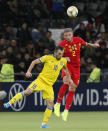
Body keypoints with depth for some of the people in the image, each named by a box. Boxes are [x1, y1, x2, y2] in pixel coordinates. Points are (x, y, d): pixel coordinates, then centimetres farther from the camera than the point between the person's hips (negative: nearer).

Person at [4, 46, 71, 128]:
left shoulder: (63, 61, 8)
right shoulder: (48, 58, -4)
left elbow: (65, 68, 31)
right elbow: (34, 62, 3)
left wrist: (69, 78, 27)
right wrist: (29, 71, -8)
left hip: (49, 85, 4)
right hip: (41, 80, -4)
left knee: (50, 104, -7)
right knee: (28, 92, -24)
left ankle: (44, 124, 1)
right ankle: (9, 103, -18)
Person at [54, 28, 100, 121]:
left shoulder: (78, 40, -1)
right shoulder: (62, 44, -10)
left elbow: (86, 44, 19)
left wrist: (93, 45, 1)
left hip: (76, 67, 3)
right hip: (67, 66, -3)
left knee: (72, 90, 1)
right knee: (66, 83, -30)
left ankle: (66, 112, 9)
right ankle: (57, 104, -16)